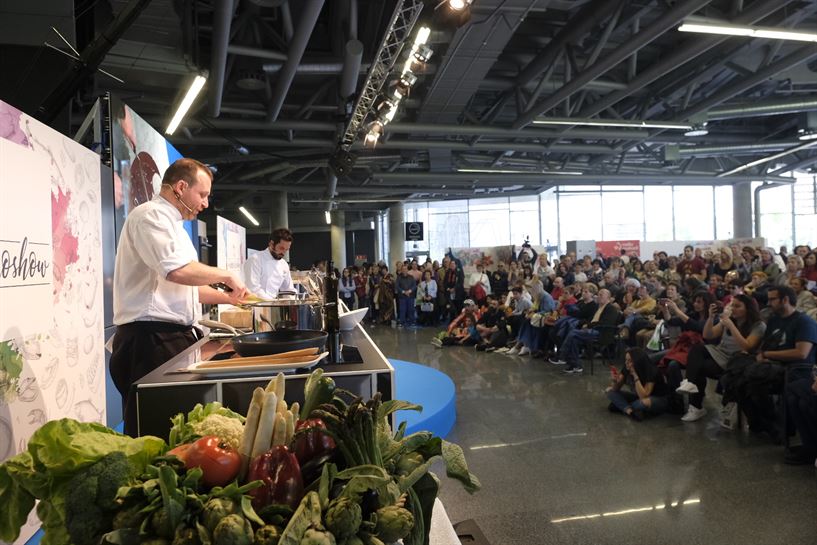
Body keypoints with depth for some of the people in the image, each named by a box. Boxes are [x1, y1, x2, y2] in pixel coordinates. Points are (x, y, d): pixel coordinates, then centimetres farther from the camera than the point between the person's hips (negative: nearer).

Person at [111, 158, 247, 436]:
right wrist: (226, 275, -12)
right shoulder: (150, 215, -9)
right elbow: (178, 270, -27)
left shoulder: (171, 223, 24)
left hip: (174, 336, 10)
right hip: (151, 337, -10)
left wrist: (228, 297, 21)